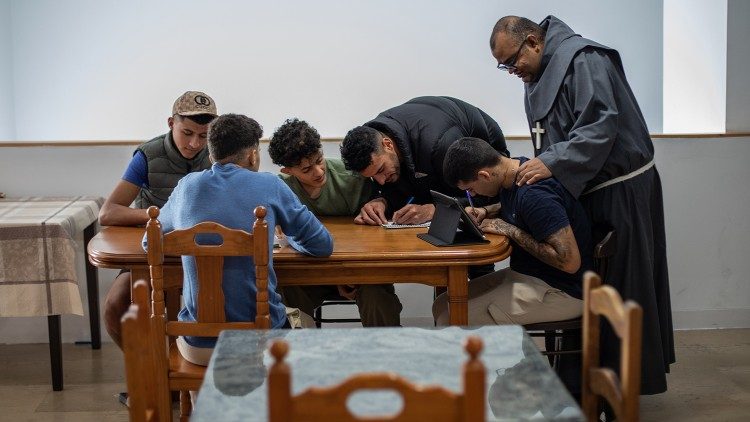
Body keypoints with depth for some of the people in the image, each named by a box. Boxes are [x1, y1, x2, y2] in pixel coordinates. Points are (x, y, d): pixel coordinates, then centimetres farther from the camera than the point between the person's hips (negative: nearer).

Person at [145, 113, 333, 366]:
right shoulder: (269, 186, -3)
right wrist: (286, 235, 22)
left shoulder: (187, 186, 4)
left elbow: (149, 243, 19)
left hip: (198, 346, 3)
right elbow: (323, 245, 3)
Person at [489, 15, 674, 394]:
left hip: (620, 190, -9)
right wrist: (535, 169, 3)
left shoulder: (582, 59, -16)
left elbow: (602, 125, -26)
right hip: (583, 192, 9)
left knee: (618, 289, -1)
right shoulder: (536, 78, 14)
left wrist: (552, 163, -32)